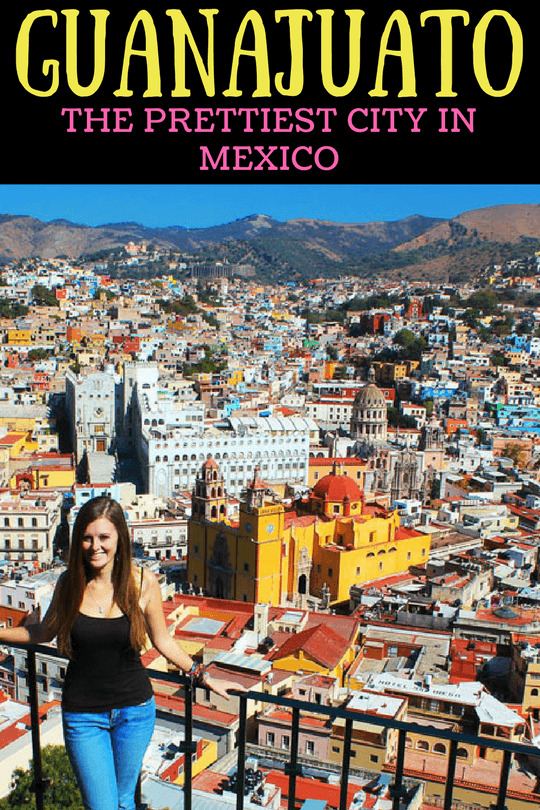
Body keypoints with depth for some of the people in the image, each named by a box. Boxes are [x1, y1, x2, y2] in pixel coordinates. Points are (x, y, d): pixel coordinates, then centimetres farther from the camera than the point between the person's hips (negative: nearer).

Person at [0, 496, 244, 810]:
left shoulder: (143, 581, -12)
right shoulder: (70, 582, -9)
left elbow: (162, 641, 0)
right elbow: (45, 631, 9)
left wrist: (205, 677, 0)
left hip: (135, 710, 0)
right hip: (83, 715, 0)